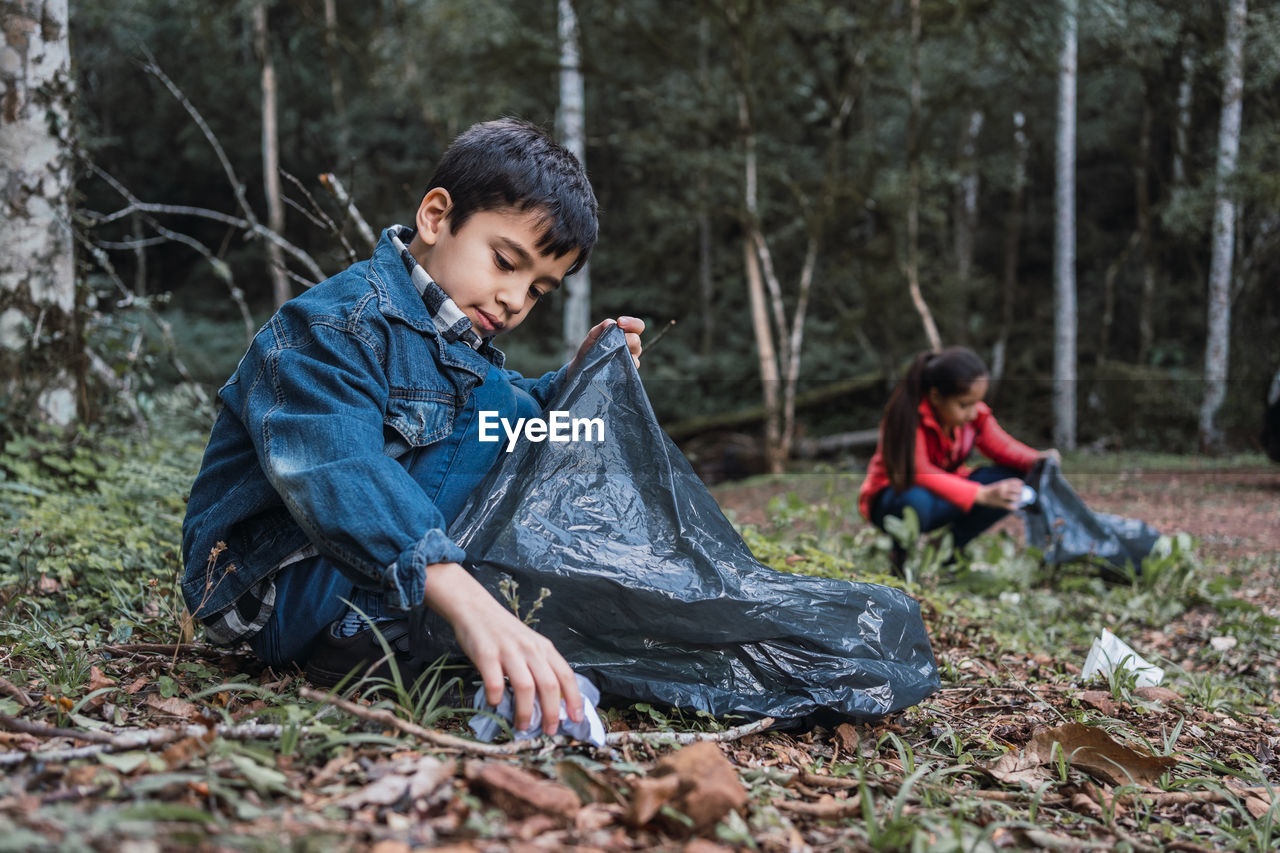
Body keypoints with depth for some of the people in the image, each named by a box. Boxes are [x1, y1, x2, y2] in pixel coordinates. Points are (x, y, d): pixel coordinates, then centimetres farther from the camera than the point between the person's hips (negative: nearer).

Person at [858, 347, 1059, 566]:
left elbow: (1002, 447, -2)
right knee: (916, 500, -43)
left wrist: (1037, 460, -27)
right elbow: (920, 474, -41)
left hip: (946, 492, 6)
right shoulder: (908, 418, -30)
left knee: (1011, 479, -15)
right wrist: (982, 495, -52)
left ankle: (953, 544, 3)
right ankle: (903, 554, -7)